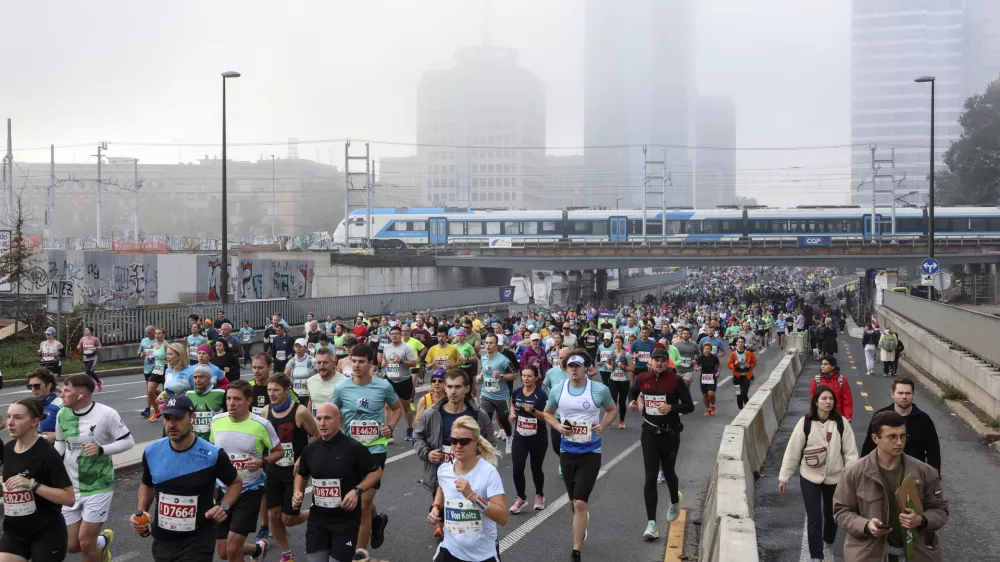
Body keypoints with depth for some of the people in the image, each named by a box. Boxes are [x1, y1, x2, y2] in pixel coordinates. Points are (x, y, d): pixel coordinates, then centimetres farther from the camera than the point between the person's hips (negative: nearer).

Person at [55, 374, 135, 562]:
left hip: (98, 487, -5)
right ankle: (103, 541, 38)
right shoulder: (62, 415, -1)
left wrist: (101, 450, -23)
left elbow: (128, 441, -10)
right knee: (72, 545, 9)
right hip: (71, 488, 5)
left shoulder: (106, 414, -17)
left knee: (86, 542, -6)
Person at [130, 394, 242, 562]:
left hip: (198, 542, -4)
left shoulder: (213, 455, -14)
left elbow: (236, 482, 3)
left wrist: (224, 507, -13)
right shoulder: (152, 452, -4)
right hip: (162, 540, 4)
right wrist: (141, 512, 1)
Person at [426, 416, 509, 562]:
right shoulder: (443, 469, -4)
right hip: (451, 549, 3)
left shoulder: (488, 472, -18)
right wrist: (435, 508, 3)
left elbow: (503, 517, -24)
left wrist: (472, 496, -32)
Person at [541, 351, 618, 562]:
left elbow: (612, 410, 7)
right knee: (573, 501, 19)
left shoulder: (600, 390, -11)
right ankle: (583, 522, 52)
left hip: (590, 453, -4)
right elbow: (547, 413, 12)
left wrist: (603, 426, -12)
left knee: (580, 503, -11)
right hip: (567, 451, 4)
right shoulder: (557, 390, -4)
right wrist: (558, 426, -8)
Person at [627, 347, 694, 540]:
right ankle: (651, 523, -2)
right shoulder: (643, 378, -1)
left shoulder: (676, 380, -10)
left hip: (669, 433, -2)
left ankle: (675, 502, 49)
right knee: (650, 477, -4)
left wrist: (671, 407, -24)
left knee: (668, 472, 15)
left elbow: (689, 406, -8)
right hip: (649, 432, 2)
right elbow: (633, 392, 22)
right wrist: (632, 402, 1)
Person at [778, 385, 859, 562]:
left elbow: (850, 452, -4)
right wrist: (784, 477, -3)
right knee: (814, 519, -3)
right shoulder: (805, 423, -11)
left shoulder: (841, 423, -8)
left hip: (835, 478, 2)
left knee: (831, 515, 19)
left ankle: (828, 544, 47)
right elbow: (792, 451, -6)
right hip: (810, 478, -2)